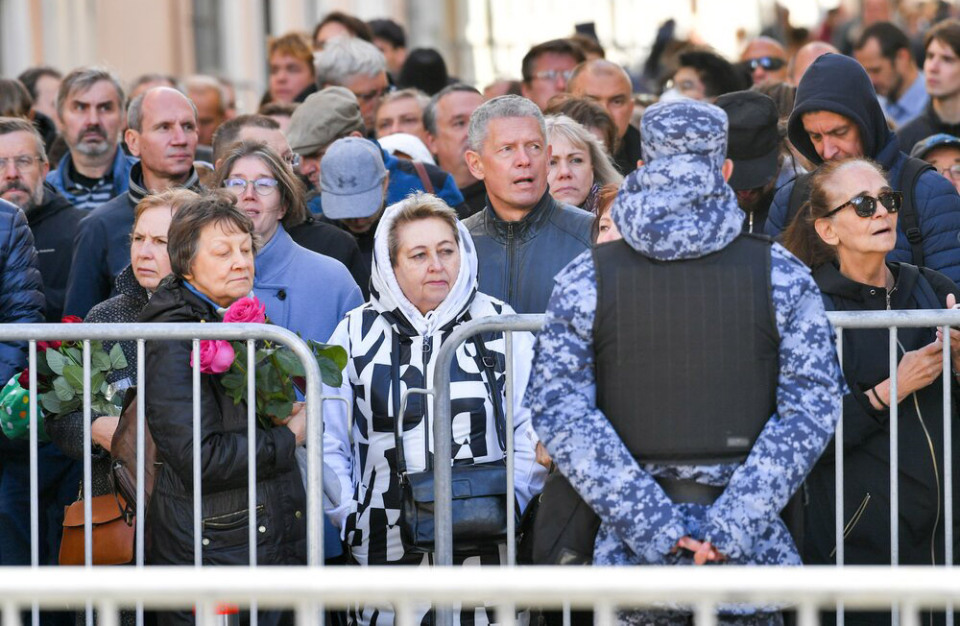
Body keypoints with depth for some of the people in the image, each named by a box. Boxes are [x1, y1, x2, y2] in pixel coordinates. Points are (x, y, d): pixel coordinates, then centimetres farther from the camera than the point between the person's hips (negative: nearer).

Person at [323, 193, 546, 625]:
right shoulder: (357, 335, 8)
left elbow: (531, 432, 8)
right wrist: (351, 521, 2)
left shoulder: (498, 325, 7)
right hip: (387, 552, 0)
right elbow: (327, 443, 10)